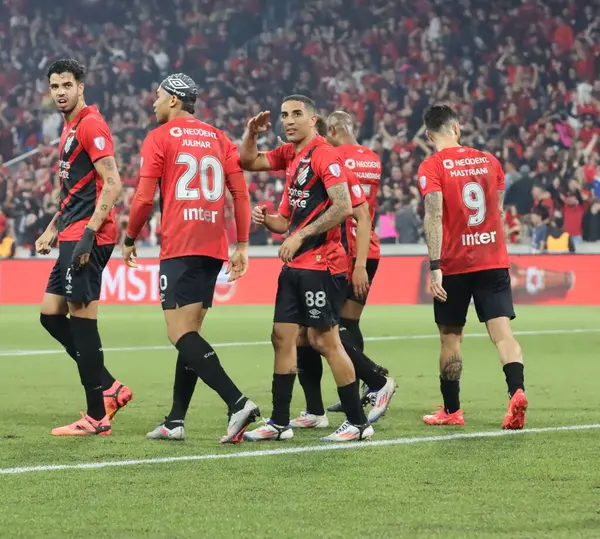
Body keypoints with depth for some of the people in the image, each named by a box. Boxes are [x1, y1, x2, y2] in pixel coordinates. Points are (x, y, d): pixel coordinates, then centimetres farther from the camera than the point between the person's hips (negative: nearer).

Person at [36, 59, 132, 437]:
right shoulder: (70, 128, 19)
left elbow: (112, 184, -18)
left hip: (87, 238, -10)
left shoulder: (90, 124, -11)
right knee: (51, 314, 10)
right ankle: (109, 389, 14)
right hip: (72, 236, 10)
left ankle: (97, 417, -5)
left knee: (82, 318, -9)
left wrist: (87, 233, -22)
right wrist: (53, 229, 24)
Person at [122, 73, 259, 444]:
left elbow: (145, 197, -4)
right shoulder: (218, 139, 15)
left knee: (181, 334, -10)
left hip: (179, 246, -7)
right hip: (214, 247, 7)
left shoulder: (160, 138, -1)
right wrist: (242, 245, 11)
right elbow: (241, 193, 9)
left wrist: (130, 239, 10)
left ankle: (238, 402, -26)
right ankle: (176, 421, 11)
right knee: (189, 332, 12)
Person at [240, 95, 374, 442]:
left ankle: (358, 423, 1)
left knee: (326, 341, -7)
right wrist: (252, 133, 5)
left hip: (321, 264, -9)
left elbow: (343, 206, -21)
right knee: (283, 336, 8)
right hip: (295, 265, 9)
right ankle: (279, 423, 14)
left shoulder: (324, 154, -12)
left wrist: (300, 235, -20)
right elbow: (248, 161, 26)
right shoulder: (289, 155, 14)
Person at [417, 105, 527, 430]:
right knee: (502, 332, -5)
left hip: (454, 266, -3)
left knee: (450, 339, 11)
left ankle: (451, 411, 19)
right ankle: (516, 391, -28)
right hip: (494, 261, 3)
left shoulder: (431, 168, -7)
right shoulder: (488, 161, 8)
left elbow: (434, 216, -17)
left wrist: (434, 266, -20)